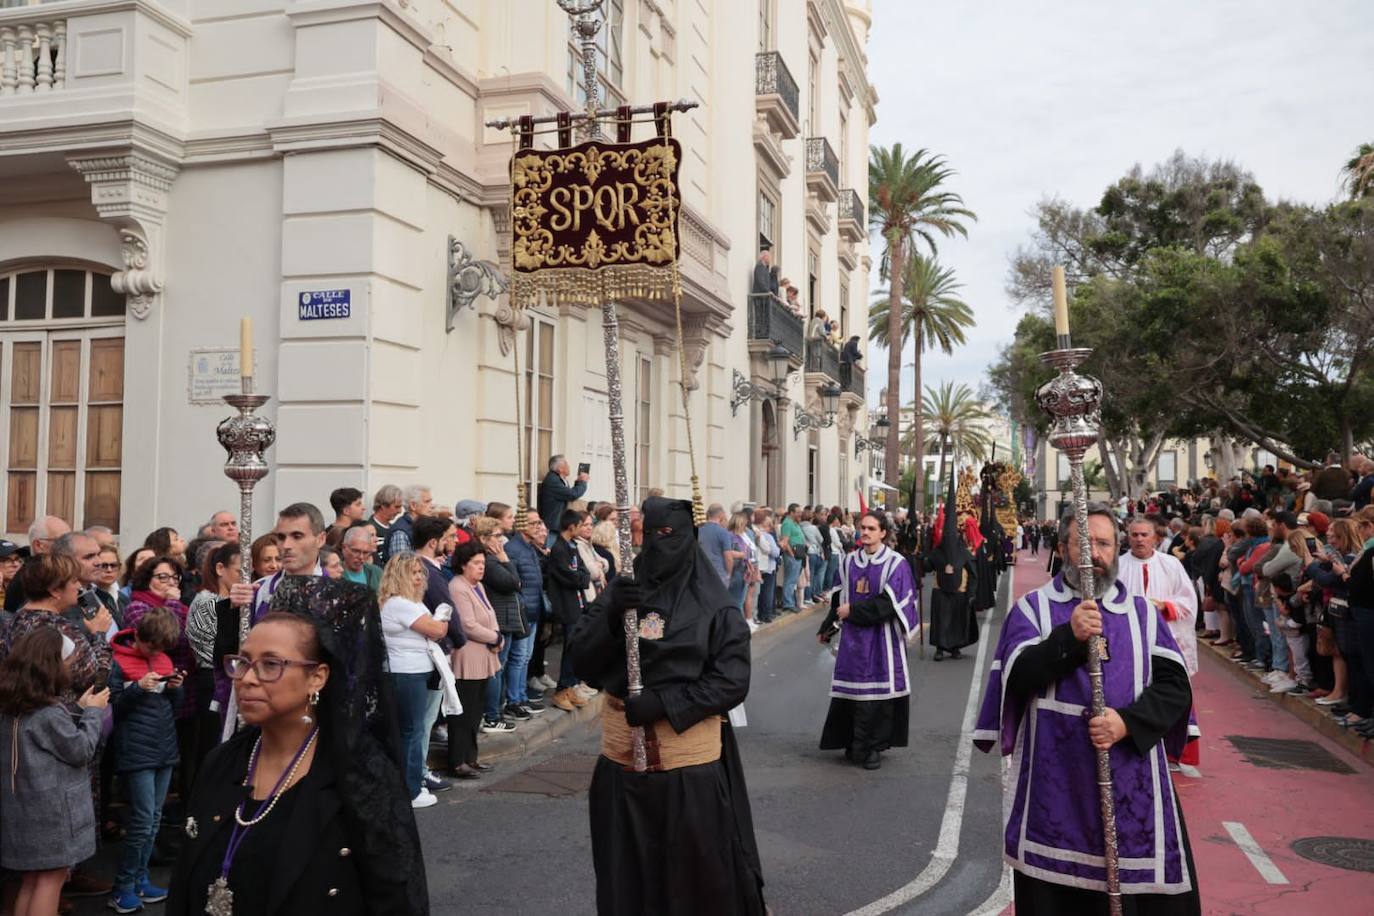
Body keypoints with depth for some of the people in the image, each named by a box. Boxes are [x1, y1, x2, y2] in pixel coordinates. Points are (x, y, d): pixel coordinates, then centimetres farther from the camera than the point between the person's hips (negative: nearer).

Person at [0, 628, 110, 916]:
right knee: (52, 877, 2)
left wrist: (78, 709, 10)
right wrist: (93, 711, -3)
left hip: (25, 807, 8)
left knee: (31, 877, 17)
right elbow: (81, 750, -13)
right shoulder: (49, 712, -21)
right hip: (51, 809, -8)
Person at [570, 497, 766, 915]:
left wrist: (663, 704, -19)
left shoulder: (713, 604, -5)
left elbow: (733, 680, -10)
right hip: (623, 756, 3)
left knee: (698, 875, 8)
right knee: (628, 877, 13)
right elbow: (582, 661, -2)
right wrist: (611, 615, -20)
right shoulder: (620, 592, 3)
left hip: (692, 761, -3)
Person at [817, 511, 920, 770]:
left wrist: (853, 611, -13)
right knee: (851, 690, 5)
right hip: (853, 637, 4)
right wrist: (827, 628, 12)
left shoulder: (896, 564, -6)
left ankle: (872, 747, 12)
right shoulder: (850, 562, 7)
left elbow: (889, 603, -13)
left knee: (877, 689, 0)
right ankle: (854, 744, 17)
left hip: (881, 639, -4)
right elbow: (841, 599, 14)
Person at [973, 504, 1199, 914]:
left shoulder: (1142, 612, 10)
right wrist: (1070, 637, -21)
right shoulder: (1033, 607, 4)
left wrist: (1128, 723, -15)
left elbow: (1176, 684, 2)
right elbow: (1018, 678, -9)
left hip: (1132, 783, 2)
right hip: (1054, 782, -2)